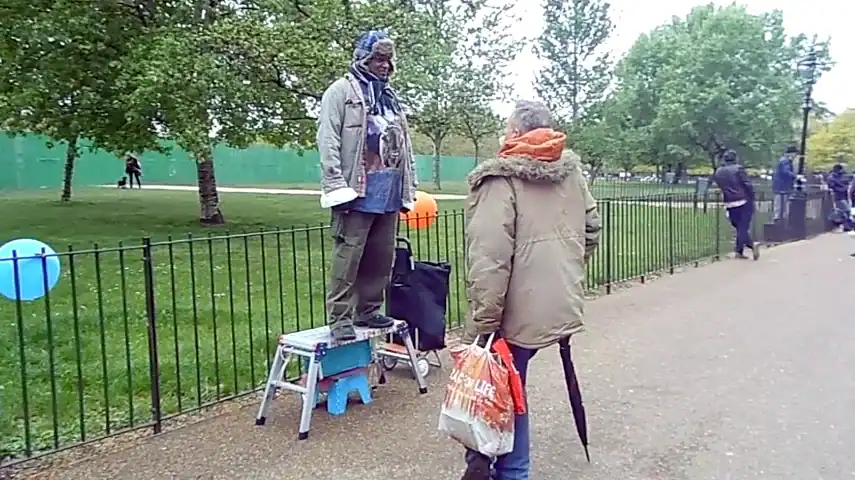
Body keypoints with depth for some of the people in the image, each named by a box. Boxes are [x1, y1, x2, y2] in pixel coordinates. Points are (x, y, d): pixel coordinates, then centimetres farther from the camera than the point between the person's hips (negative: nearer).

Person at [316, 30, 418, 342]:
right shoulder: (342, 91, 1)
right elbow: (328, 141, -8)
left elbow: (404, 145, 24)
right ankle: (339, 318, 1)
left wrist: (410, 188, 18)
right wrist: (336, 186, -16)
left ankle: (368, 311, 22)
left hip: (389, 194, 7)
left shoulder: (391, 98, 22)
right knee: (347, 258, -6)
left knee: (381, 259, 10)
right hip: (357, 193, -7)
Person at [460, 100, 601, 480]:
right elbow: (592, 228, 19)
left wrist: (483, 324, -17)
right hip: (561, 307, 7)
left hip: (518, 314, -7)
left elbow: (489, 260, -21)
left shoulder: (500, 179, -14)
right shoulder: (572, 172, 7)